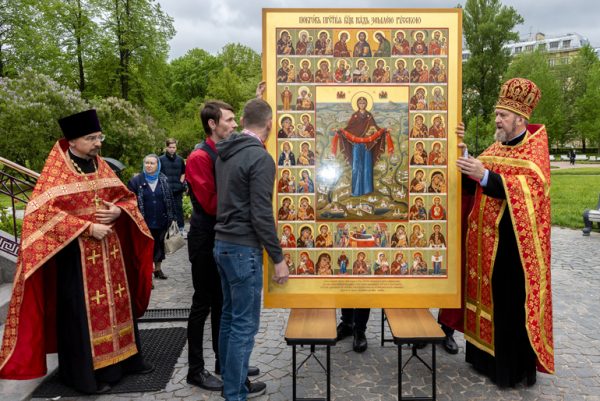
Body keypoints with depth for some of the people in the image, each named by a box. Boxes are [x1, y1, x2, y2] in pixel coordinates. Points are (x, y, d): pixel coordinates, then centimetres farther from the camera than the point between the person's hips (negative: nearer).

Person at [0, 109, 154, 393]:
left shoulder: (101, 166, 8)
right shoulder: (56, 170, -10)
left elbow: (127, 197, 13)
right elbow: (43, 212, -17)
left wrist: (117, 211, -10)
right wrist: (87, 227, -21)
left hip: (109, 250, 6)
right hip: (75, 253, -6)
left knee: (116, 303, 14)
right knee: (82, 312, 2)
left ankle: (124, 358, 29)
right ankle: (85, 374, 16)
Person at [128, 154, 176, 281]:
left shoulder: (164, 180, 3)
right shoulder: (136, 181, -5)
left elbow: (170, 199, 5)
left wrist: (172, 217, 3)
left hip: (161, 222, 3)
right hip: (144, 223, -3)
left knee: (159, 245, 16)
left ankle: (157, 268, 34)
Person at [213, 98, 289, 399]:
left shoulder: (225, 153, 9)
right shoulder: (261, 158, -16)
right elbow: (261, 215, -19)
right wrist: (278, 258, -12)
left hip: (222, 243, 9)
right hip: (243, 249, -9)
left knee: (229, 317, 17)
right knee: (244, 324, 1)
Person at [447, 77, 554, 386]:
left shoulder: (534, 150, -7)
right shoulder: (496, 148, 14)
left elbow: (527, 191, -22)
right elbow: (470, 184, 9)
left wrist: (485, 175, -30)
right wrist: (461, 152, -3)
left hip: (512, 243, -7)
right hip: (485, 241, 7)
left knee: (511, 304, 1)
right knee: (486, 297, 13)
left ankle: (514, 369, 15)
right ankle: (486, 357, 27)